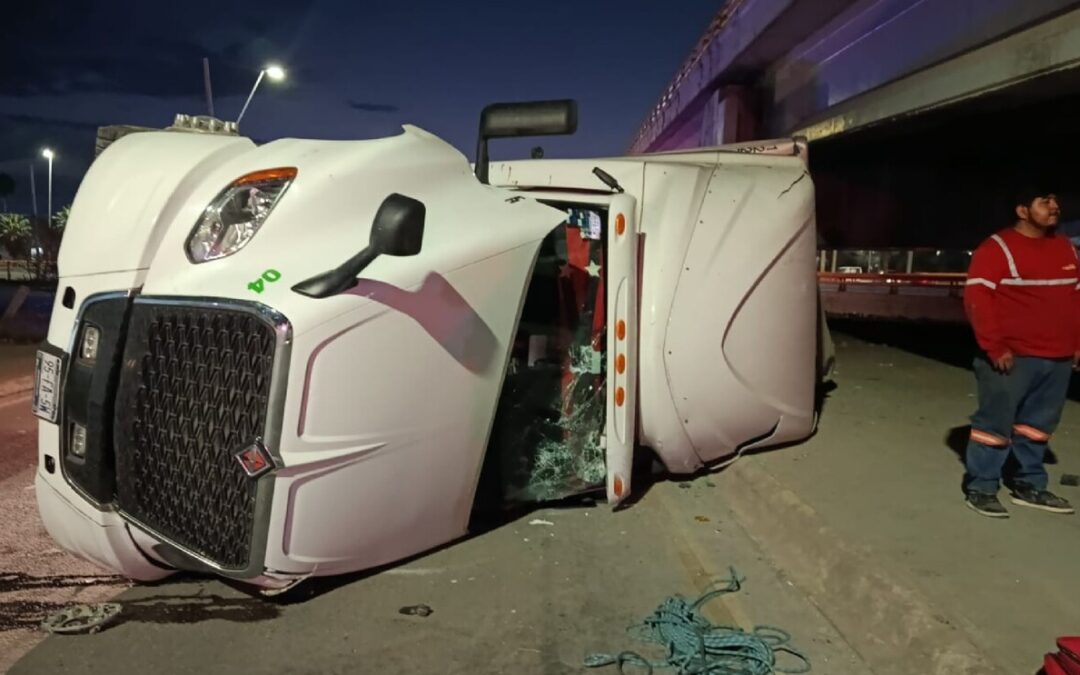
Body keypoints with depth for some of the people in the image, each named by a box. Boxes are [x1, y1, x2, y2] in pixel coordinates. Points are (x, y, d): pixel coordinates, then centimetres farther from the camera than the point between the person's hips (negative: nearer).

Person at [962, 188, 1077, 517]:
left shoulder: (1066, 249, 14)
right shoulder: (997, 249, -9)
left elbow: (1074, 298, 19)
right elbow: (977, 299, -15)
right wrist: (994, 347, -19)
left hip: (1058, 358, 7)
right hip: (1012, 358, -7)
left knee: (1039, 424, 14)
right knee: (995, 422, -2)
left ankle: (1028, 484, 26)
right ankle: (980, 487, 8)